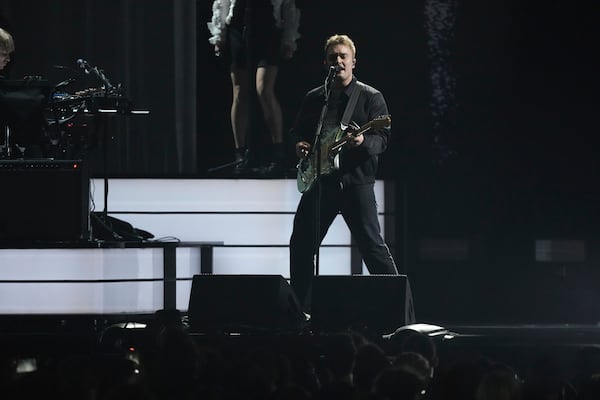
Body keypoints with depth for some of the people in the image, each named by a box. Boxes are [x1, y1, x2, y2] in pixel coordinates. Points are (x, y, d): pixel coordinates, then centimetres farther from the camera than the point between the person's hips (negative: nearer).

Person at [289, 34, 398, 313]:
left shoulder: (370, 97, 3)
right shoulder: (313, 99, 16)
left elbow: (383, 137, -4)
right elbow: (297, 132, 24)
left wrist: (364, 141, -25)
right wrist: (300, 145, 2)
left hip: (355, 178, -5)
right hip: (320, 181, 5)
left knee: (371, 245, -11)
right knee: (301, 245, 5)